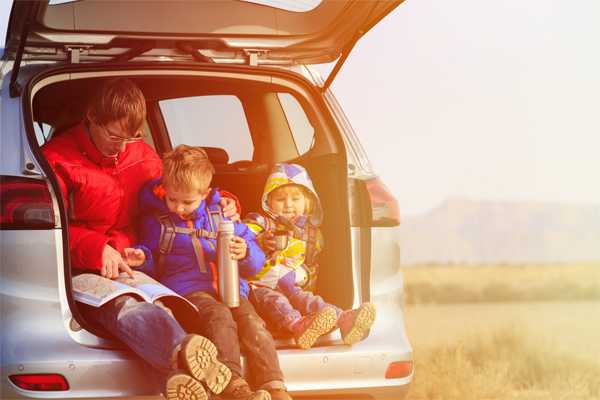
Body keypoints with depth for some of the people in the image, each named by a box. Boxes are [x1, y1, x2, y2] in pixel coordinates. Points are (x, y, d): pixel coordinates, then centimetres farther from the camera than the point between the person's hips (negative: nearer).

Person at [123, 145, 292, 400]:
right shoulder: (156, 223, 16)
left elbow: (256, 263, 22)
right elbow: (153, 265, 23)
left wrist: (246, 253, -3)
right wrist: (142, 258, -1)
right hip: (189, 290, -3)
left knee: (252, 322, -28)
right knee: (219, 316, -35)